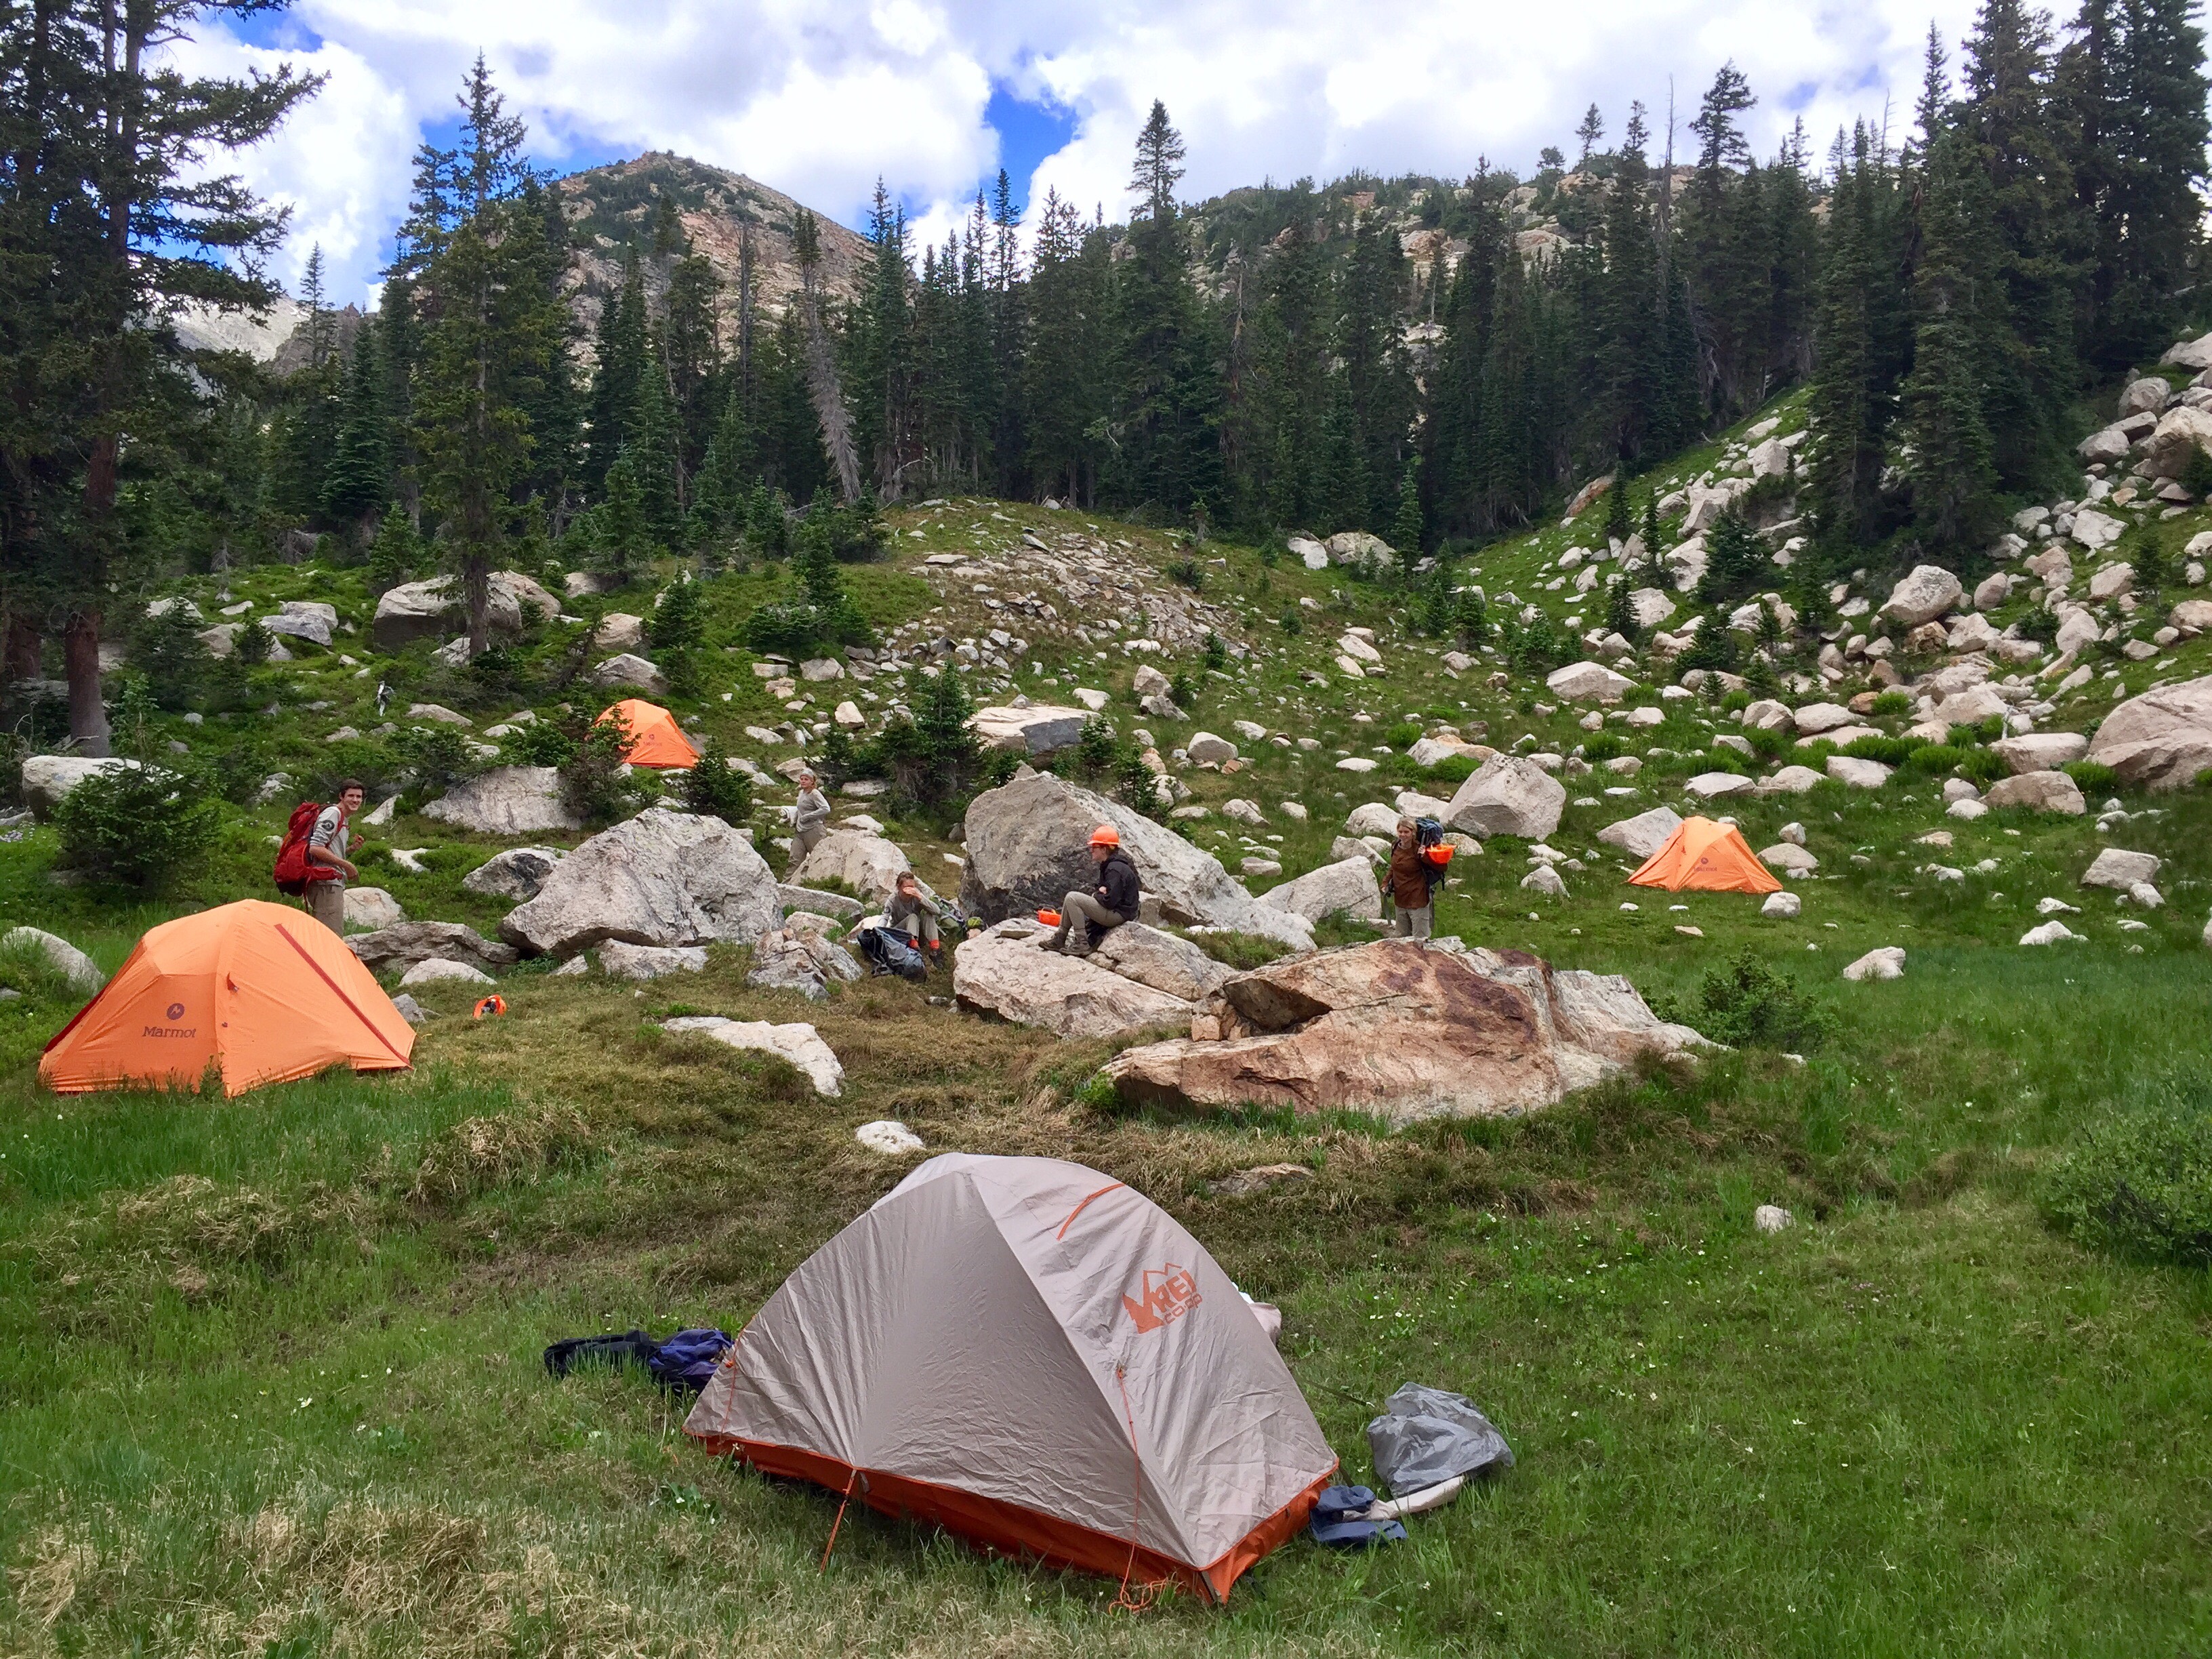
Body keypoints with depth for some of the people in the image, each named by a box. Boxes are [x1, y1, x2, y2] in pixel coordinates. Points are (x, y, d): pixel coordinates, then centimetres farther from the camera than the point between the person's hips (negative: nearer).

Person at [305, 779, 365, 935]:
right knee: (332, 935, -14)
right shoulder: (332, 814, -10)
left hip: (335, 884, 11)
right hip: (327, 883, -11)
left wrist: (351, 848, 10)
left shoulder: (345, 820, 21)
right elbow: (315, 848, -20)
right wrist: (346, 864, -16)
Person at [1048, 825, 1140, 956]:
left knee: (1072, 898, -16)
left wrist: (1096, 895, -5)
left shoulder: (1116, 869, -18)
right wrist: (1099, 891, 1)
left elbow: (1110, 901, -24)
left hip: (1119, 914, -11)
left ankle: (1083, 945, -16)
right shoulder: (1108, 865, 15)